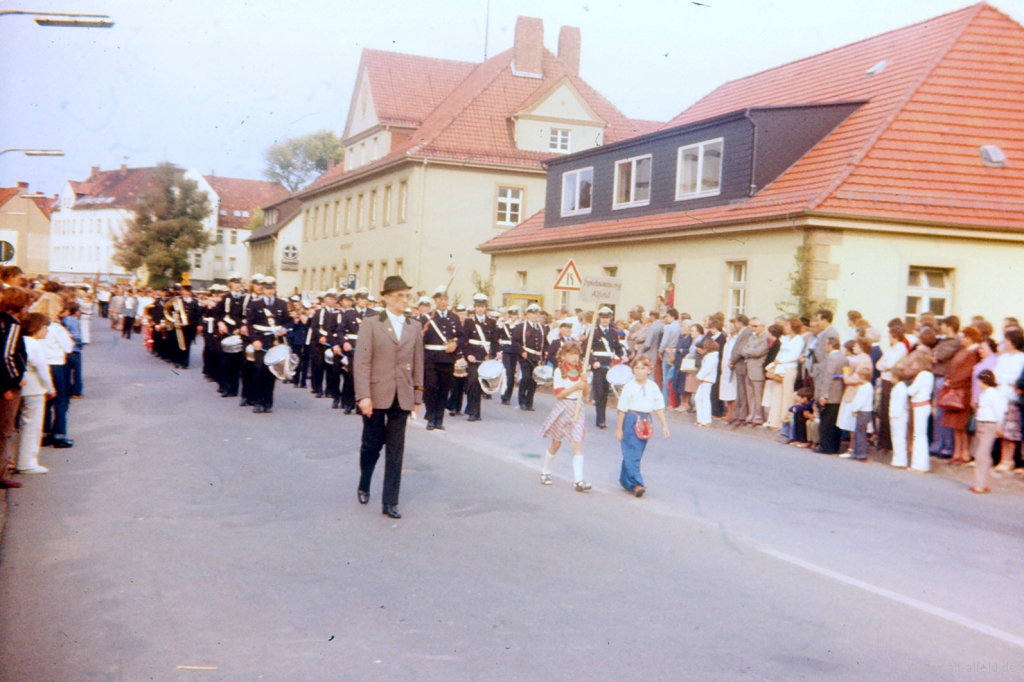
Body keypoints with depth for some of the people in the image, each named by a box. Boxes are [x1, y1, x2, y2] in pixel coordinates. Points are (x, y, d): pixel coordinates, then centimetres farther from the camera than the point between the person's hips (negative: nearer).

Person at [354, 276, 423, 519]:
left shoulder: (415, 327, 9)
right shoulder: (371, 324, -2)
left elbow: (418, 364, 11)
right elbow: (362, 362, -7)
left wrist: (417, 396, 9)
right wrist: (363, 396, -14)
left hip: (402, 397, 3)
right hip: (376, 395, -2)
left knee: (395, 451, 3)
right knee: (372, 444, 8)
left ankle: (390, 502, 9)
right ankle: (364, 486, 34)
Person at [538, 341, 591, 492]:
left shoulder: (581, 371, 5)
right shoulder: (559, 371, -6)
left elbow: (585, 394, 5)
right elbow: (559, 393, -14)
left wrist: (584, 382, -12)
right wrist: (576, 387, -22)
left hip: (577, 410, 2)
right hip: (562, 409, -2)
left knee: (577, 444, -10)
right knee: (556, 444, 11)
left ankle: (579, 480, -16)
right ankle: (545, 472, 33)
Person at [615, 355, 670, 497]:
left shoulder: (653, 387, 4)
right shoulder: (629, 387, -8)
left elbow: (659, 407, 10)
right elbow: (622, 408, -5)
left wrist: (664, 425, 7)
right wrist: (619, 428, -4)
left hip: (645, 421, 5)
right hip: (631, 420, -5)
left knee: (635, 453, 11)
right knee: (631, 453, -9)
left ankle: (625, 481, 24)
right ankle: (636, 484, -12)